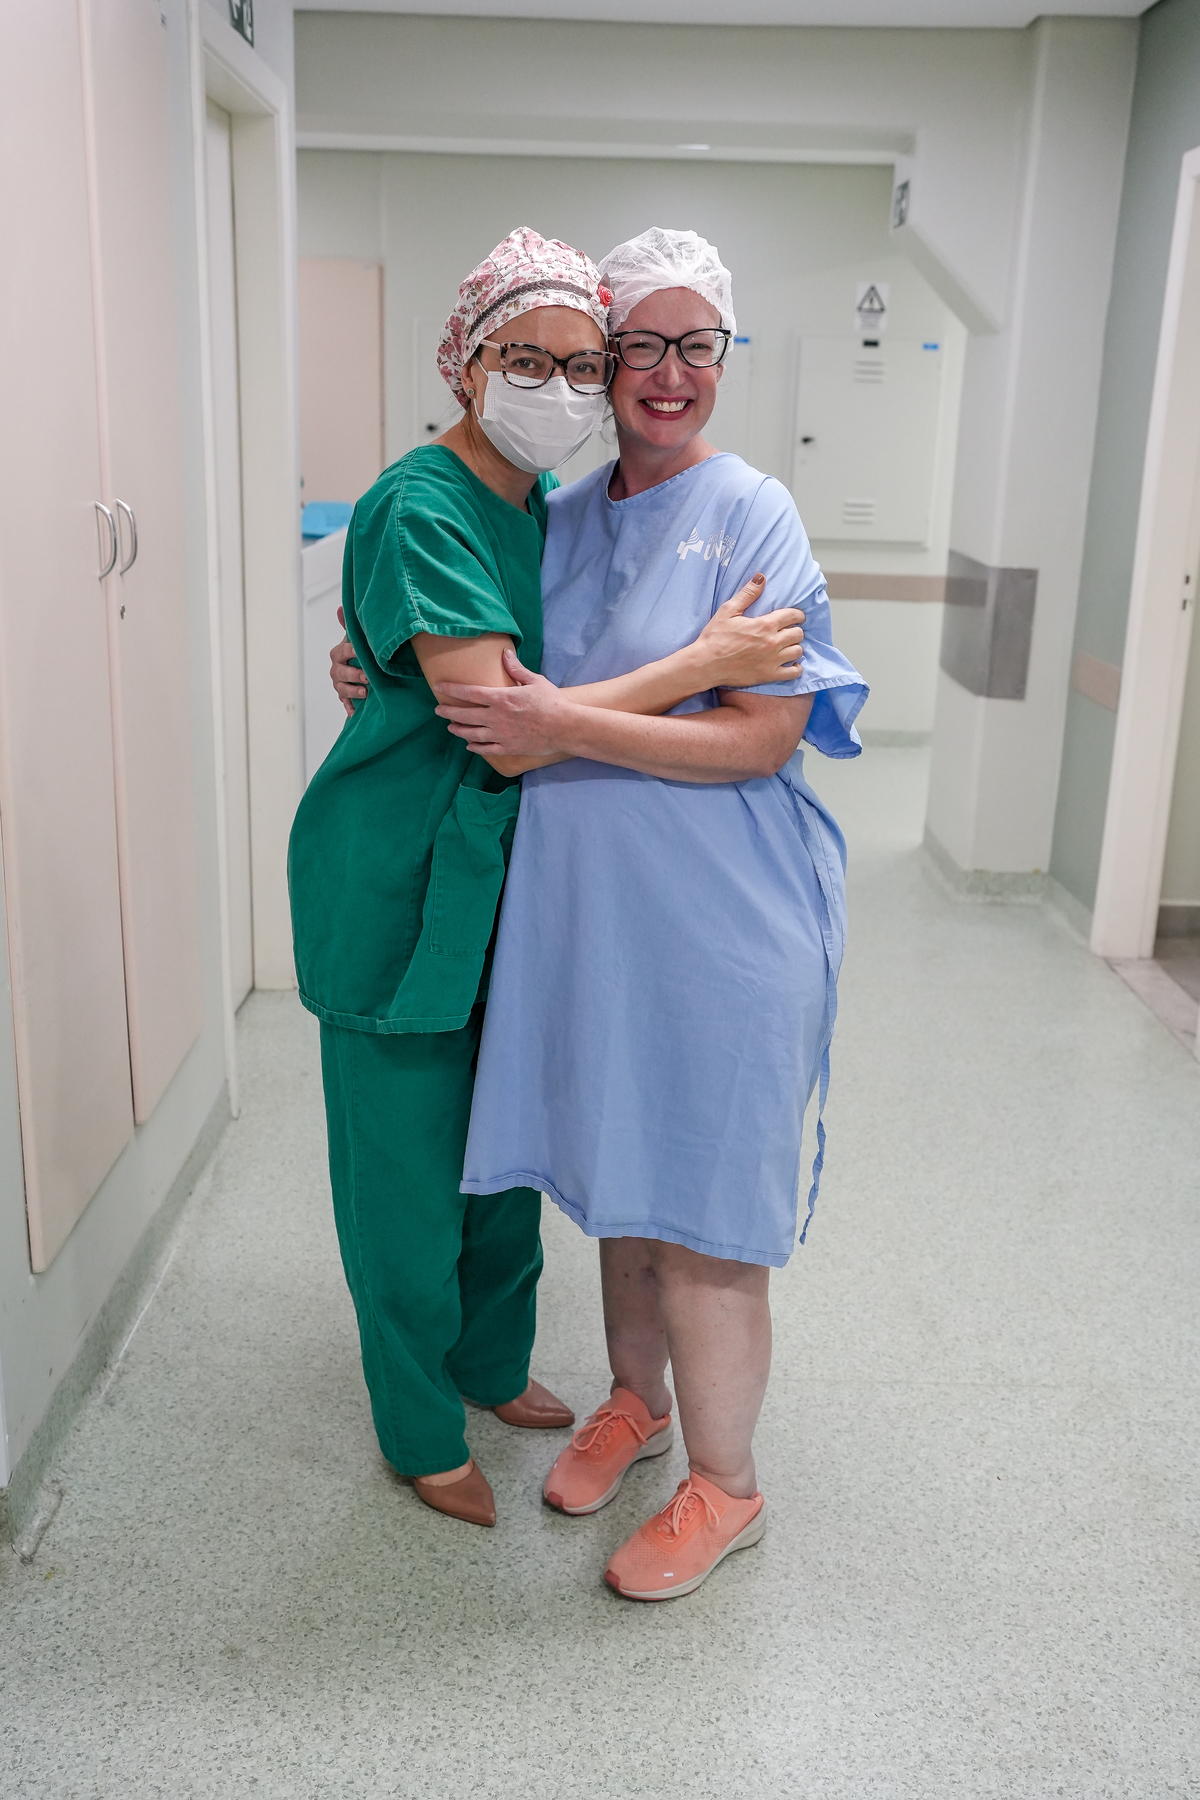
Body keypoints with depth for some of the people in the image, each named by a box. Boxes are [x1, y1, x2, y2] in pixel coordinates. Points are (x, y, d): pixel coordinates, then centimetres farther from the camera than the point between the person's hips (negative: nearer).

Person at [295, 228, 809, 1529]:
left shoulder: (545, 505, 7)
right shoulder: (421, 511, -20)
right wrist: (702, 664, -26)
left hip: (501, 878, 8)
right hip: (399, 886, -8)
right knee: (410, 1165, 7)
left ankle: (494, 1366, 43)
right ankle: (421, 1433, 28)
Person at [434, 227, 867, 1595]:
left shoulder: (751, 516, -9)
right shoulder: (563, 518, 8)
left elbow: (765, 735, -17)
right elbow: (507, 678, 22)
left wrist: (565, 729, -21)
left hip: (715, 916, -6)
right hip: (585, 905, 6)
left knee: (698, 1200, 4)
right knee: (615, 1171, 19)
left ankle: (723, 1485, 24)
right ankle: (635, 1398, 42)